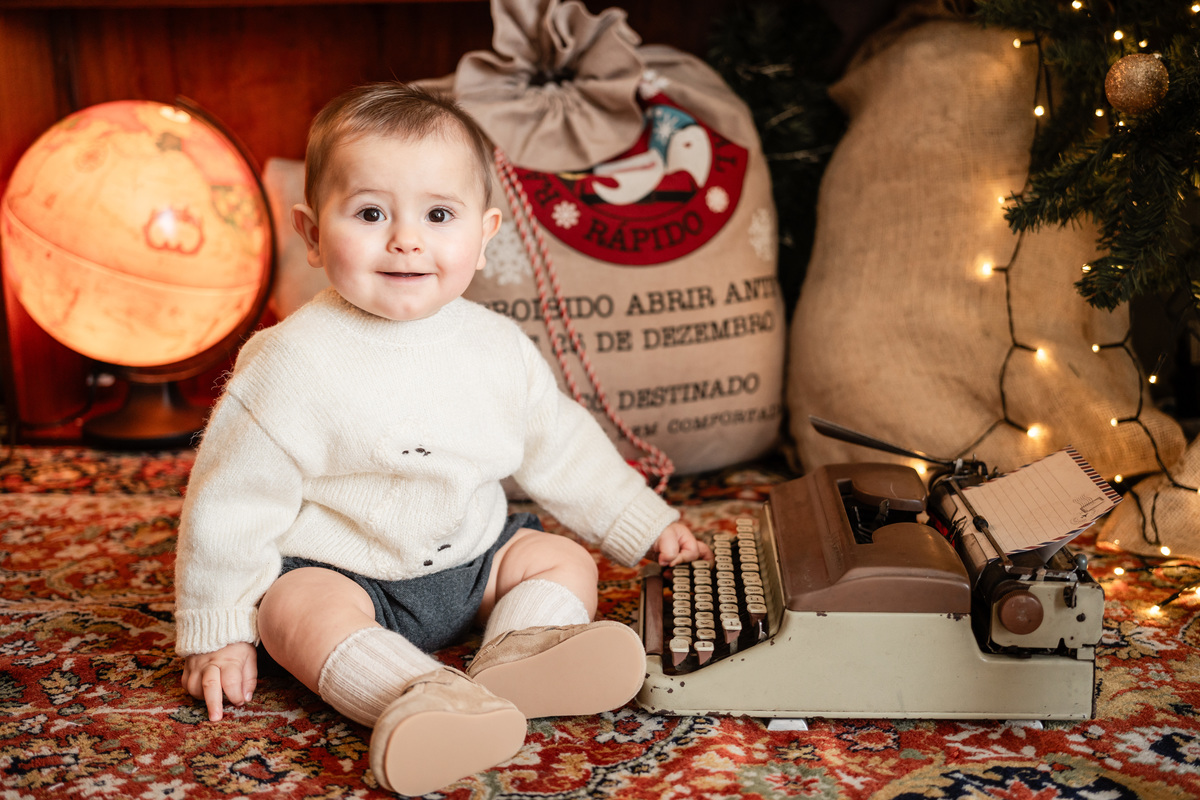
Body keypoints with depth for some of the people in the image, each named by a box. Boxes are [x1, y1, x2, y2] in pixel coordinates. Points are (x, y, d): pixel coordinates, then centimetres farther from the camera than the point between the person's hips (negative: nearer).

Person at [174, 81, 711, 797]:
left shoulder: (499, 348, -4)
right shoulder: (294, 361, -18)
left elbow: (562, 449, 11)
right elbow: (234, 498, -12)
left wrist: (646, 525, 14)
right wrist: (218, 631, -9)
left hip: (472, 557, 5)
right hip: (337, 570, -4)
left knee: (565, 559, -8)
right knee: (300, 610, -31)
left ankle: (517, 661, -34)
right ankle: (420, 697, -49)